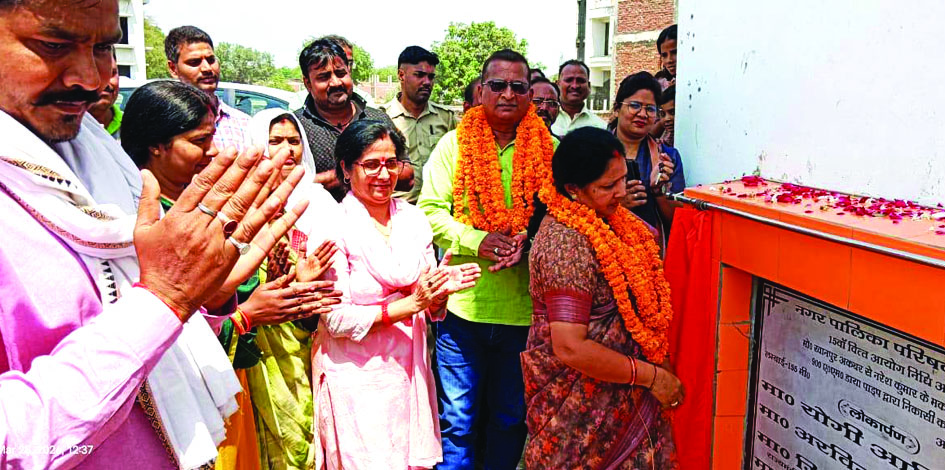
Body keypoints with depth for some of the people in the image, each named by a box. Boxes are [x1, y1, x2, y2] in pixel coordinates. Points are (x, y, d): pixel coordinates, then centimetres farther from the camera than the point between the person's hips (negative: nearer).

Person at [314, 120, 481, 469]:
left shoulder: (414, 219, 4)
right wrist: (409, 305, -19)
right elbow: (336, 320, -15)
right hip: (357, 377, -5)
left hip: (410, 369, 5)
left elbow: (432, 311, 7)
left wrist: (442, 291, -15)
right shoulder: (334, 227, -12)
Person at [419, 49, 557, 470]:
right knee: (458, 419, 9)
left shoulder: (549, 149, 4)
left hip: (524, 306, 2)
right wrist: (477, 241, -17)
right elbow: (429, 210, -2)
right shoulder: (454, 144, 2)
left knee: (511, 416, 17)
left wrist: (529, 241, -14)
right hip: (462, 303, -1)